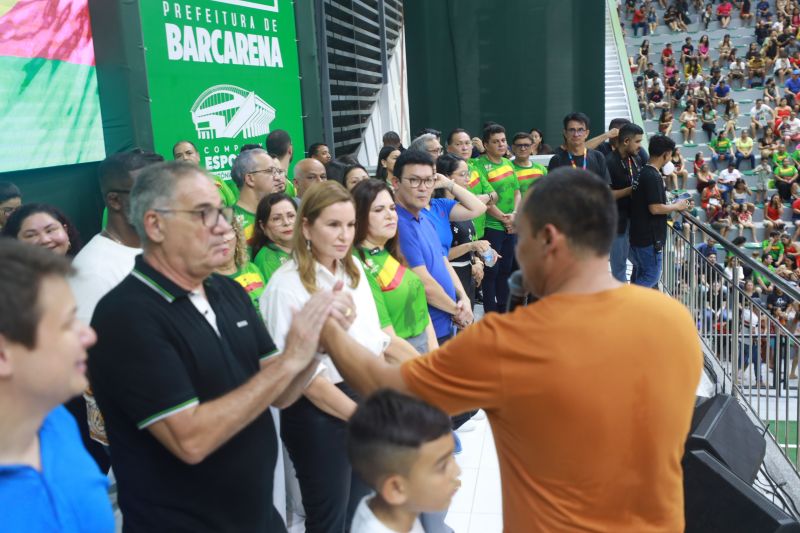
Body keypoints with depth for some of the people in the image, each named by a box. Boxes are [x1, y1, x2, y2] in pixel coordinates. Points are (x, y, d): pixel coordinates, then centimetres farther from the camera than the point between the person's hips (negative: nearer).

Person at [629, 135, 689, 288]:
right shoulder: (653, 176, -19)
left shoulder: (642, 172, 9)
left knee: (640, 274, 17)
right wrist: (676, 206, -8)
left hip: (638, 234, 10)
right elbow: (655, 208, -23)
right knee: (652, 276, -2)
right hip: (649, 237, -10)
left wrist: (671, 205, 17)